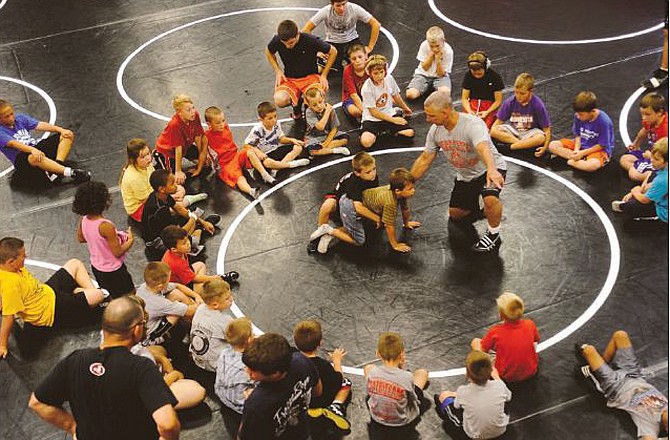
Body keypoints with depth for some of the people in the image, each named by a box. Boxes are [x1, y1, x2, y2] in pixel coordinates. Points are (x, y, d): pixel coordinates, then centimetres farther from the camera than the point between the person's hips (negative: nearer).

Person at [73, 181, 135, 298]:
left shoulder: (83, 220, -13)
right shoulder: (106, 226, -34)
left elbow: (81, 239, 8)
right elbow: (118, 252, -26)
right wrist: (130, 240, -11)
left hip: (96, 267, 7)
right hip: (113, 271, -7)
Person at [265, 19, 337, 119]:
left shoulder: (311, 41, -21)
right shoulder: (277, 41, -15)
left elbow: (333, 51, -5)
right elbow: (268, 52, 10)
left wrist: (324, 75, -7)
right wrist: (278, 71, -2)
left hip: (310, 76, -2)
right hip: (289, 78, 2)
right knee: (280, 101, -30)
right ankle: (297, 103, 9)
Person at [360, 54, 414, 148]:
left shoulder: (389, 78, -6)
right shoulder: (367, 88, -20)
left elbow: (395, 95, 16)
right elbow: (374, 112, -16)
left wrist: (405, 108, 31)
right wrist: (393, 120, -14)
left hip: (389, 114, 5)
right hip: (372, 119, -5)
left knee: (410, 133, -16)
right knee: (366, 142, -32)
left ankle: (385, 131, 4)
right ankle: (377, 133, 1)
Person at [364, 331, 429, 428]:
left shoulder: (372, 373, -24)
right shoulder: (407, 377, -32)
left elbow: (368, 393, -5)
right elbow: (413, 399, -12)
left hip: (377, 417, 2)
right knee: (422, 372, 14)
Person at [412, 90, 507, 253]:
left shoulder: (472, 124, -33)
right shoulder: (435, 130, -11)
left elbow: (483, 148, -52)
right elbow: (424, 160, 2)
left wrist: (491, 170, -72)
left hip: (489, 170, -7)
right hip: (465, 176, 7)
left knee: (490, 199, -36)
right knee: (455, 214, 13)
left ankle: (494, 235, -8)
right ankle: (475, 207, 44)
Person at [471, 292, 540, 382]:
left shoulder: (495, 331, -24)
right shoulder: (530, 325, -16)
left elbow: (482, 350, -7)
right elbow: (537, 340, 7)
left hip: (506, 377, -3)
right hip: (531, 373, 4)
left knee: (475, 341, 9)